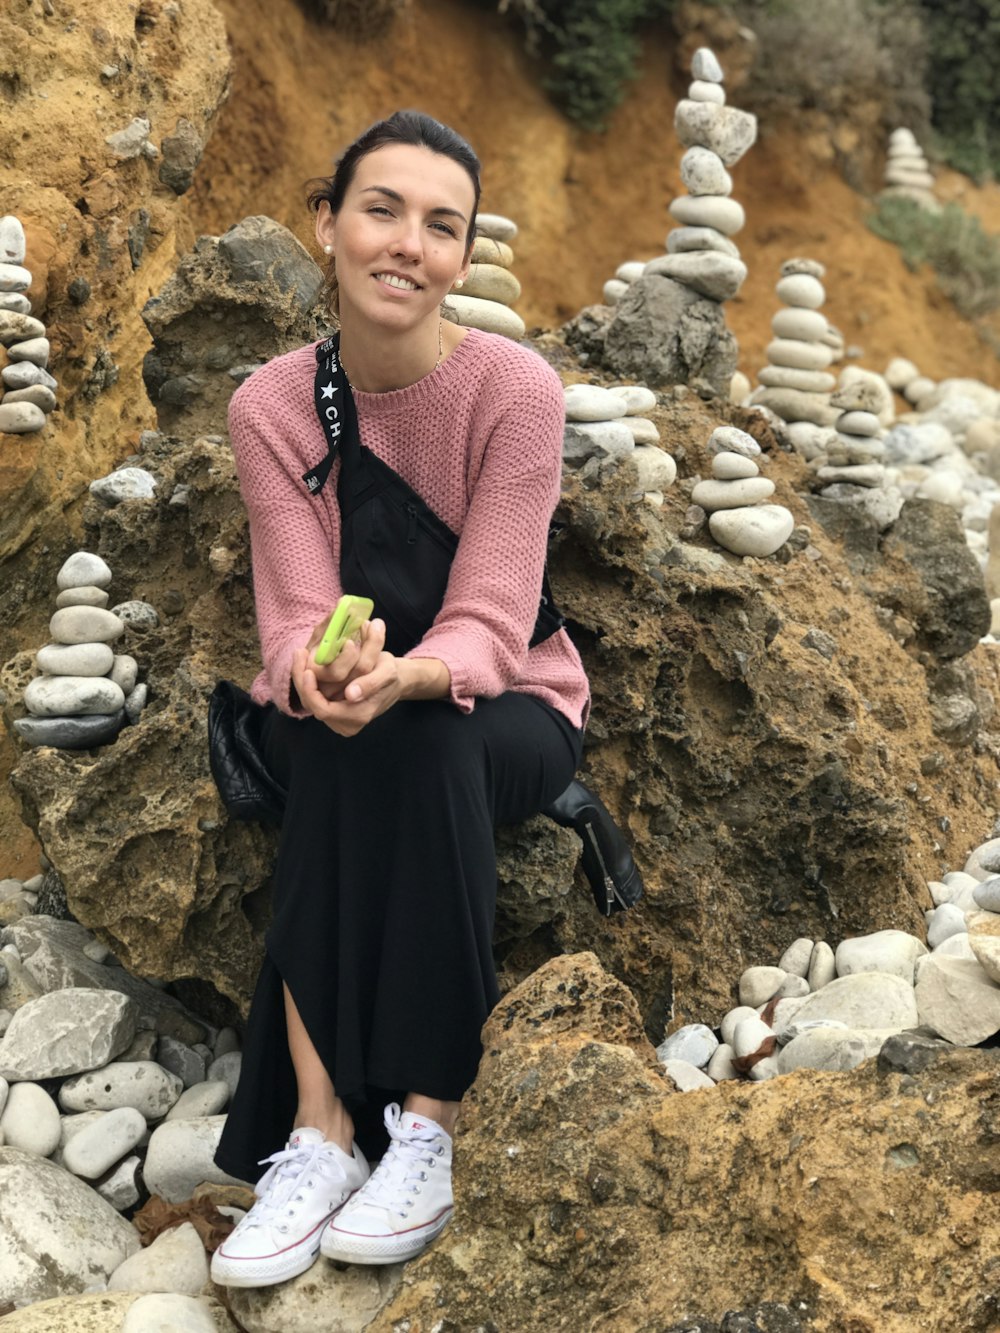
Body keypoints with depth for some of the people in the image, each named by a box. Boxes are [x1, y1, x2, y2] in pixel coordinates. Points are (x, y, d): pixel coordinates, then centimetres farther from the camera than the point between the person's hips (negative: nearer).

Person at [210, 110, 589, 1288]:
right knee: (336, 741, -34)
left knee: (416, 740, -35)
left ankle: (427, 1125, -32)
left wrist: (403, 677, -44)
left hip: (505, 712, -1)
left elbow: (489, 627, -21)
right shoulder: (270, 405, -8)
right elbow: (295, 619, -16)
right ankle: (318, 1131, -34)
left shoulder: (514, 387, -16)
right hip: (329, 723, 2)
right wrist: (320, 672, -41)